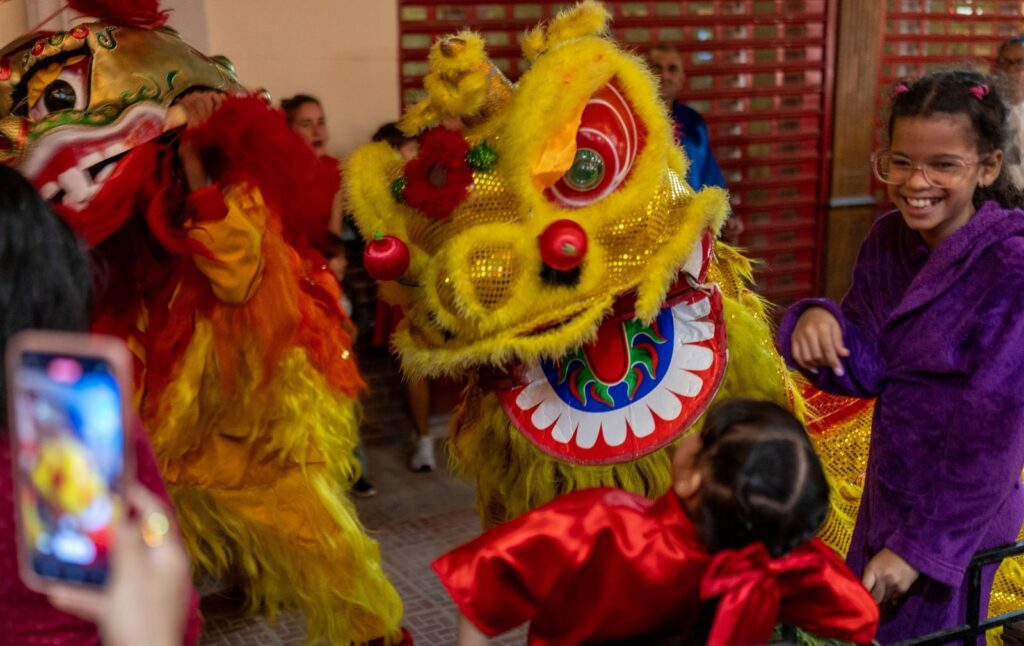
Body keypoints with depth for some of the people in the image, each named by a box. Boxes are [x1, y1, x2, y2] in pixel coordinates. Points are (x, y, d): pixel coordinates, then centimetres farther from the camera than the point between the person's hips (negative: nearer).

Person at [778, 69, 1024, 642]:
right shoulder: (888, 240, -2)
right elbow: (866, 370, -4)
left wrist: (921, 546, -20)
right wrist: (820, 321, -26)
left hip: (954, 513, -6)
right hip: (885, 492, 6)